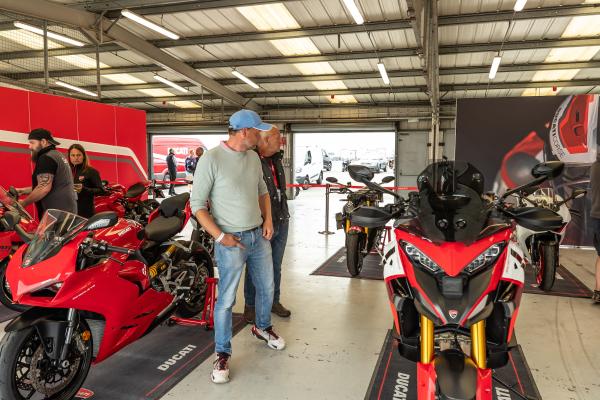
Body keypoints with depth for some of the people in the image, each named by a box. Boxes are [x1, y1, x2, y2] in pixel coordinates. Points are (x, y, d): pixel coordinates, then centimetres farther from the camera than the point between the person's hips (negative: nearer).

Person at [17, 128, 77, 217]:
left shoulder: (46, 158, -11)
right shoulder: (58, 155, 20)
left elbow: (44, 188, -20)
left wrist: (24, 203, -9)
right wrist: (25, 190, 19)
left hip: (57, 213, -10)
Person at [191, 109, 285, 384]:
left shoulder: (254, 158, 5)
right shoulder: (211, 159, -15)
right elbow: (197, 204, -13)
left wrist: (268, 219, 6)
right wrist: (220, 236, -18)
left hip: (259, 236, 7)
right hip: (231, 240, -7)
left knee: (266, 288, 19)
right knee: (226, 299, 1)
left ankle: (262, 328, 45)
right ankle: (222, 354, 19)